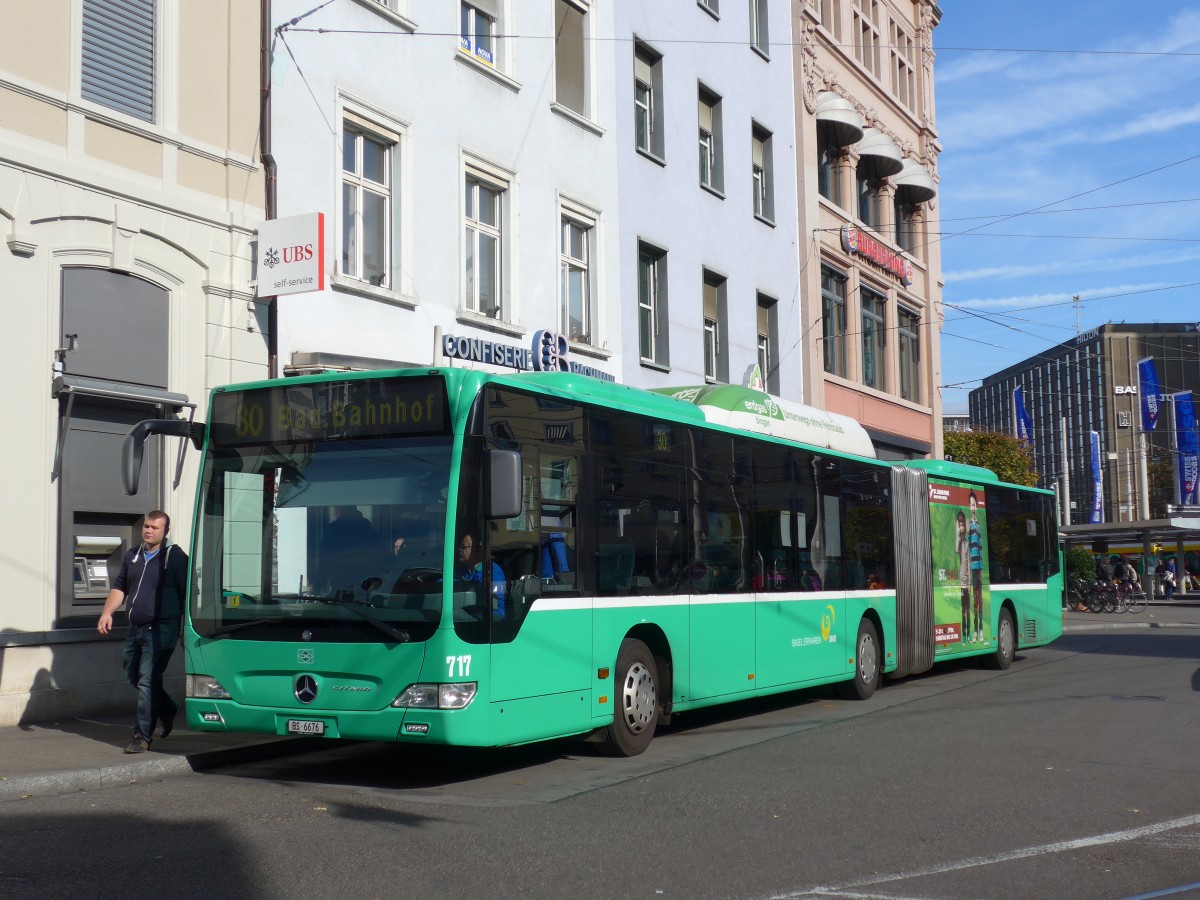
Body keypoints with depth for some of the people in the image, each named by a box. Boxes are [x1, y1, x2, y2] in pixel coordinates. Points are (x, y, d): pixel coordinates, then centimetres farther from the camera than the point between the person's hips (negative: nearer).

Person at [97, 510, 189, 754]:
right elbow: (119, 588, 18)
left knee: (148, 681, -10)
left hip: (161, 630, -7)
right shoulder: (132, 556, 14)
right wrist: (107, 612, 2)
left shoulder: (176, 557, -6)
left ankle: (143, 736, -5)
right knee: (133, 676, 17)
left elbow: (187, 595, -7)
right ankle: (167, 710, 40)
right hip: (135, 628, 7)